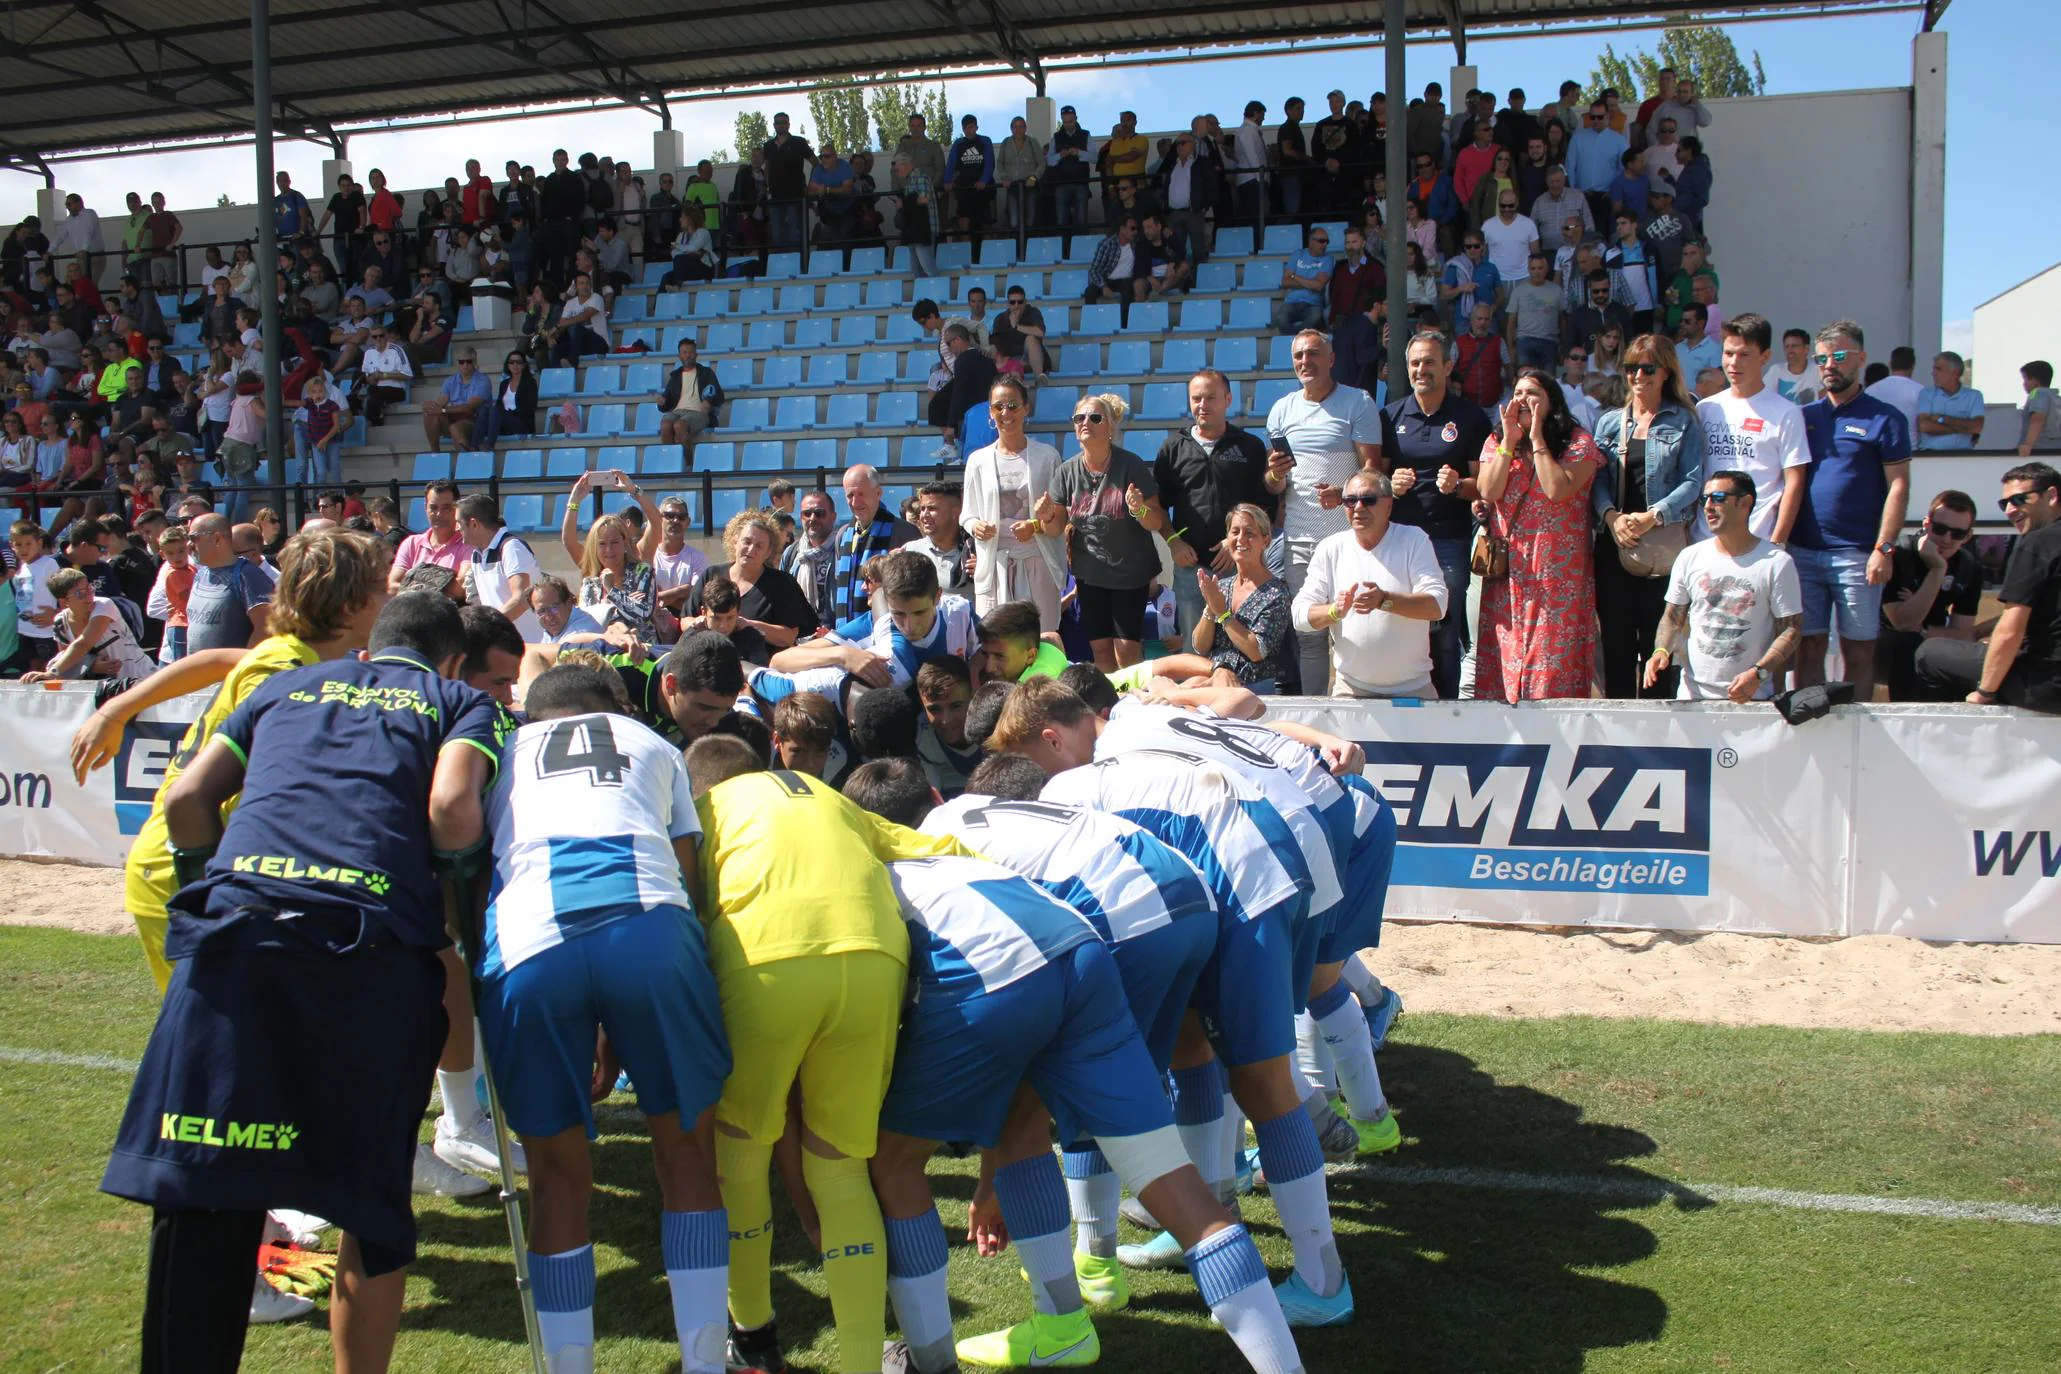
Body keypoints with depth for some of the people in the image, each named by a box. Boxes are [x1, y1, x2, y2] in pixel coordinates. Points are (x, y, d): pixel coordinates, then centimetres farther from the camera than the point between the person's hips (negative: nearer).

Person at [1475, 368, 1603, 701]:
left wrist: (1536, 438, -10)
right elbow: (1488, 492, -3)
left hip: (1557, 572, -3)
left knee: (1554, 661, -6)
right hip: (1506, 570, 3)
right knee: (1503, 657, 2)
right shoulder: (1497, 442, 12)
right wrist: (1510, 441, -7)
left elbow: (1559, 490, -16)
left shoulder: (1578, 443, 0)